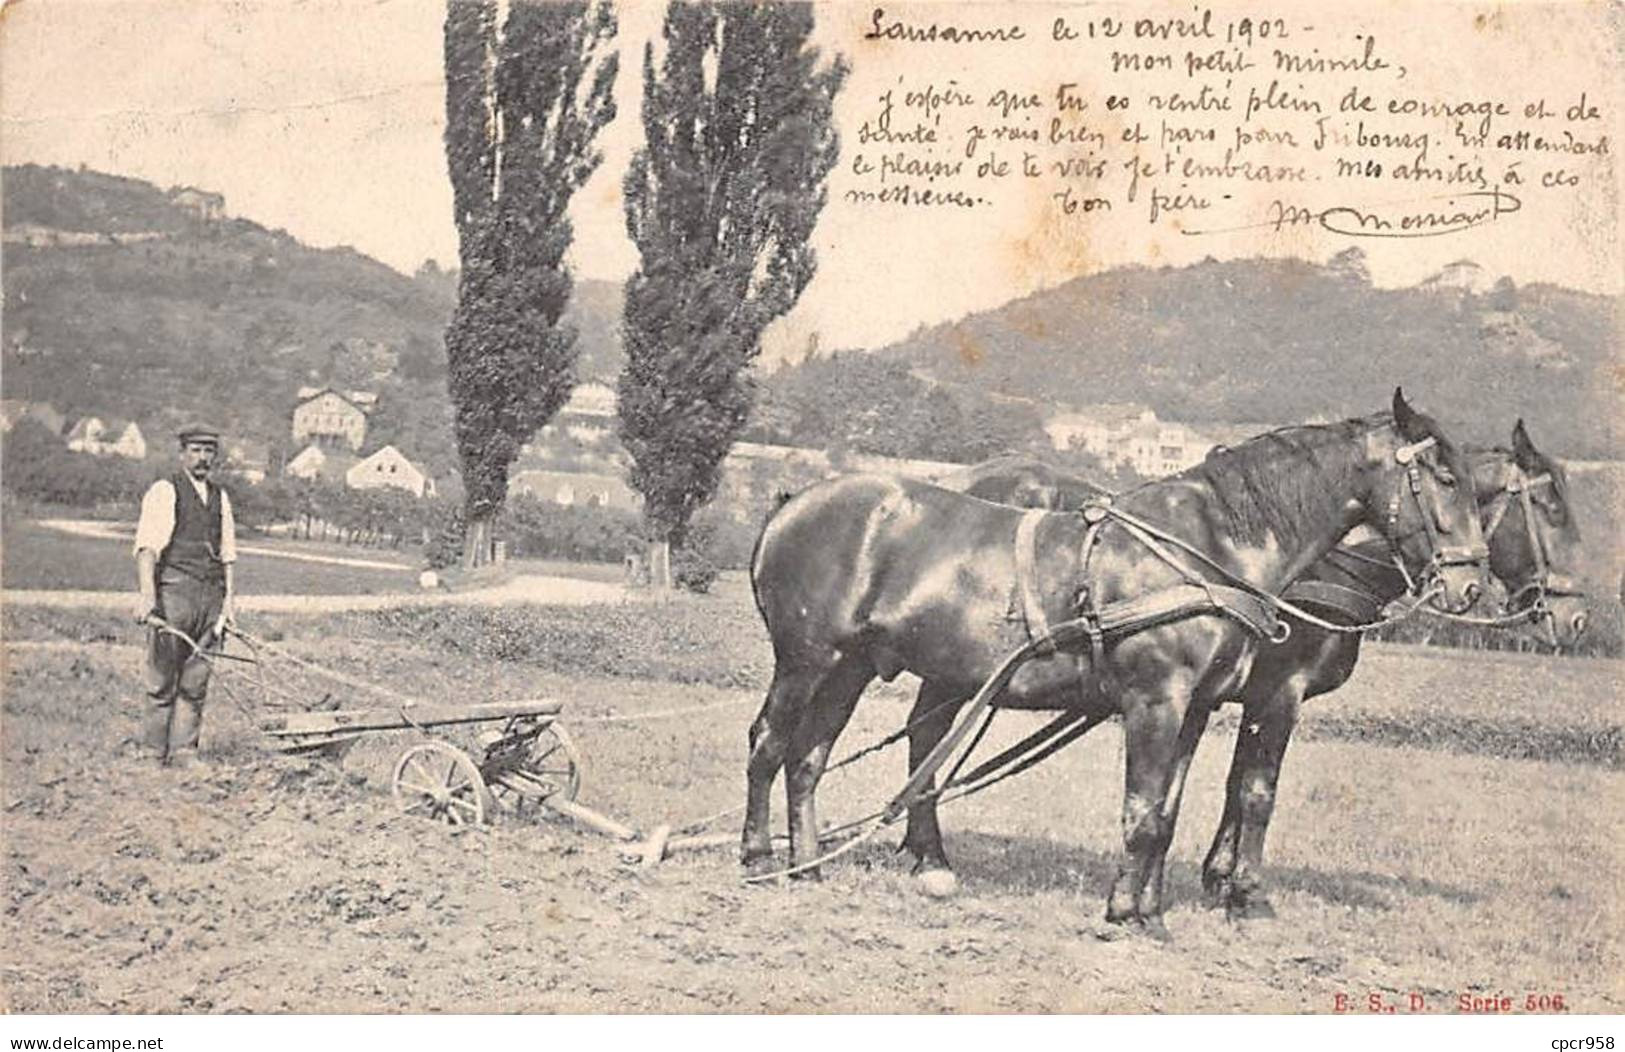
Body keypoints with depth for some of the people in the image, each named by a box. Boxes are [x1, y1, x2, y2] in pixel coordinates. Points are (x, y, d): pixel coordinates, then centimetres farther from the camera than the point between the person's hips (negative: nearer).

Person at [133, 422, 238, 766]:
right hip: (172, 592, -5)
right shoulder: (164, 492, 0)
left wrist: (229, 600, 10)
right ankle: (155, 753, 4)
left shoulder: (220, 497, 18)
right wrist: (147, 595, -22)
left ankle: (183, 751, 9)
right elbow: (147, 546, -10)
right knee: (162, 681, -2)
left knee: (196, 682, 4)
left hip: (211, 595, 5)